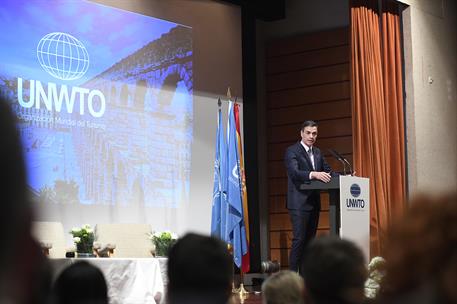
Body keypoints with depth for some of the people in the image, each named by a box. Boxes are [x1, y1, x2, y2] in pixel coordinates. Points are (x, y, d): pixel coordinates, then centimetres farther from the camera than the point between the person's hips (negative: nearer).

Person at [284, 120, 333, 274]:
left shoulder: (317, 153, 16)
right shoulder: (292, 151, -7)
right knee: (299, 239, -12)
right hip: (299, 202, -7)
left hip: (314, 202, 7)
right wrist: (314, 174, -38)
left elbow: (327, 171, 14)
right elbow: (294, 172, -22)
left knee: (310, 239, 8)